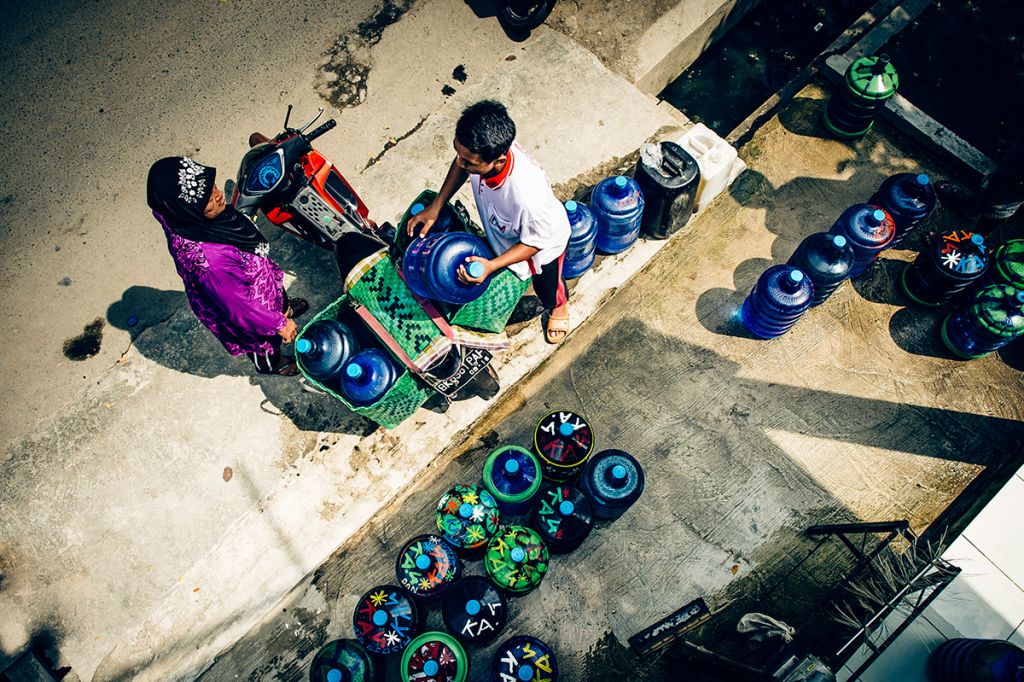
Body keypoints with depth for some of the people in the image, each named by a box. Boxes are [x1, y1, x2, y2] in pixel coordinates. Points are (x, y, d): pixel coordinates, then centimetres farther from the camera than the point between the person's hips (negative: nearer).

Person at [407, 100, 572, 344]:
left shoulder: (529, 198, -53)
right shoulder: (484, 148, -36)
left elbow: (535, 243, -31)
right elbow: (460, 164, -8)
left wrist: (492, 266, -40)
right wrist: (435, 207, -11)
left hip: (544, 243, -4)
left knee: (547, 285, 31)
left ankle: (559, 308, 66)